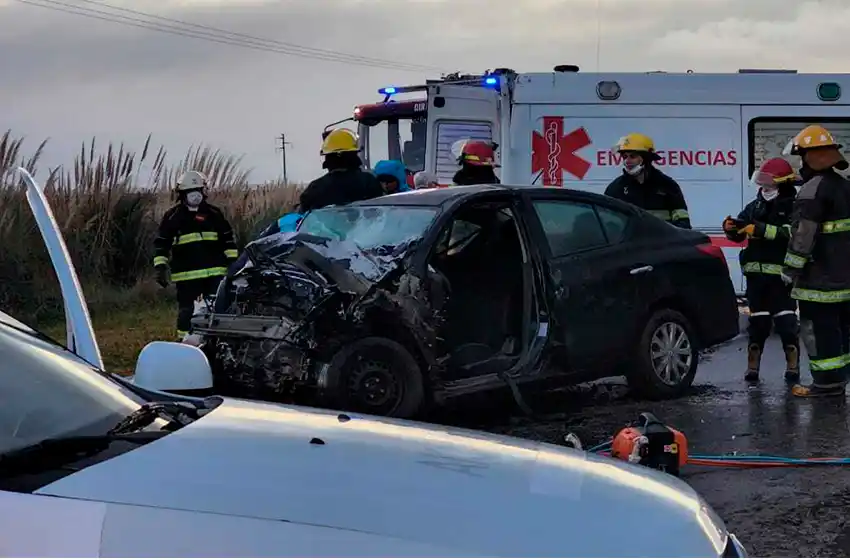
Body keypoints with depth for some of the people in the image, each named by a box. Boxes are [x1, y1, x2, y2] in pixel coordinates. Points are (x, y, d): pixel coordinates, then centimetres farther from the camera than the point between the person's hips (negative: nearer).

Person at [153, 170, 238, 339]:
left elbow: (228, 239, 13)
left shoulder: (214, 214, 9)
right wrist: (160, 267, -4)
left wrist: (233, 262, 6)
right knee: (186, 310, 4)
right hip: (186, 274, -2)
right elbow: (161, 244, 4)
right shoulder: (173, 216, 4)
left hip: (215, 272, 2)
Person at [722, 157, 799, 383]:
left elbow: (789, 234, -20)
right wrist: (730, 228, -8)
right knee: (758, 321, 8)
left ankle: (793, 366, 3)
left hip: (781, 273, -5)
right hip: (756, 272, 5)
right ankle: (752, 366, 11)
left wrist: (760, 230, -27)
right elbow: (738, 235, 14)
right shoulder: (755, 206, 13)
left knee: (786, 320, -5)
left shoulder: (793, 207, -4)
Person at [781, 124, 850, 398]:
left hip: (819, 277, -10)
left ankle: (826, 382, -5)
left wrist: (791, 267, -13)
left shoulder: (814, 189, -16)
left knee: (818, 327, -6)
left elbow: (804, 234, -20)